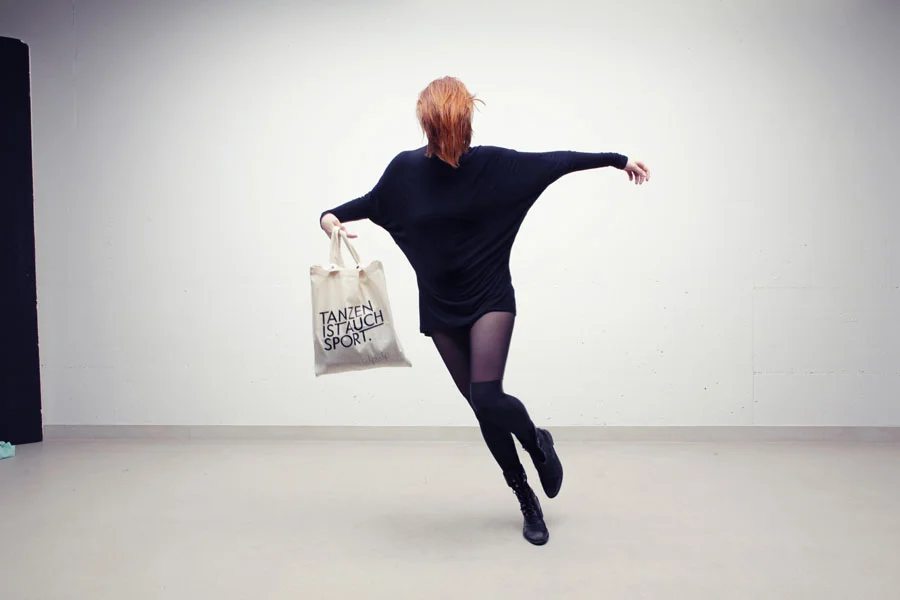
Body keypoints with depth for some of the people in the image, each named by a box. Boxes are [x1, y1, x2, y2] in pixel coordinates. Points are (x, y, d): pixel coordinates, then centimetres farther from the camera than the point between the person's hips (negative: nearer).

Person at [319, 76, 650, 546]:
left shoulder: (493, 163, -7)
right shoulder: (406, 170, -3)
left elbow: (555, 162, 2)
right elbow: (369, 204, 12)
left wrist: (618, 159, 9)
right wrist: (330, 218, -5)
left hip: (489, 299, -2)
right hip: (441, 309, 3)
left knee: (487, 397, -20)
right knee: (483, 408, 8)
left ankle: (536, 440, 16)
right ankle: (526, 500, 27)